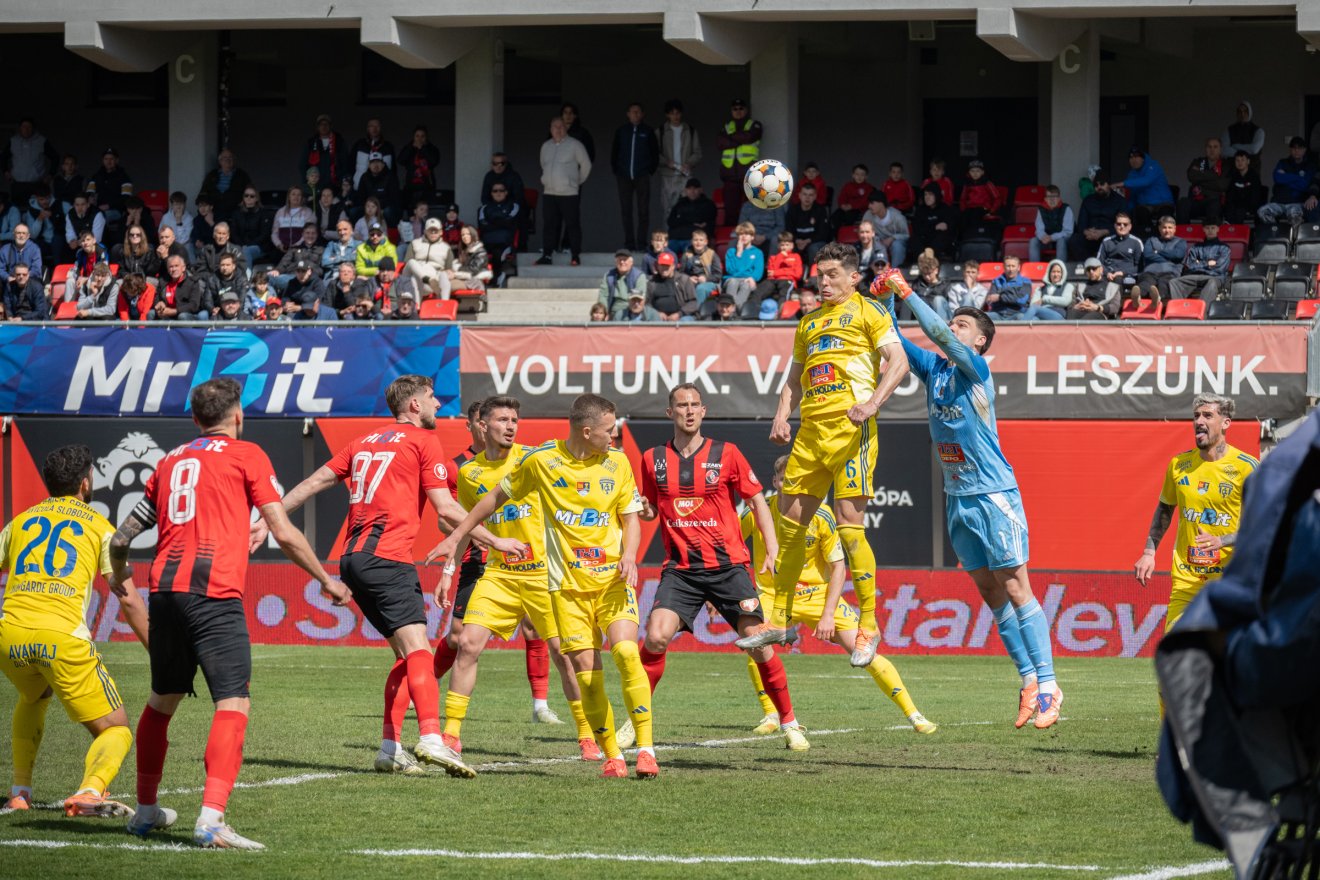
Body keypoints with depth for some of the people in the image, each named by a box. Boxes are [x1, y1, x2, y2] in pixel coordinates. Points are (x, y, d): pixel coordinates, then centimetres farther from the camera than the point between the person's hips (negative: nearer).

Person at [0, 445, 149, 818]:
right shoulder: (100, 527, 13)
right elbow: (128, 598, 5)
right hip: (64, 639, -4)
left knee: (34, 697, 38)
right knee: (116, 731, 6)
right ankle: (90, 791, -25)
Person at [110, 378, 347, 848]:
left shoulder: (172, 461, 21)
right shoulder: (246, 454, 5)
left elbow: (122, 538, 25)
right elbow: (283, 533, -1)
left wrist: (120, 575, 47)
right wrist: (326, 580, 12)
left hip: (165, 589, 6)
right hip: (215, 595, -6)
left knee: (162, 700, 22)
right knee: (233, 704, -10)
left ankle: (145, 809, 32)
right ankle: (211, 818, -25)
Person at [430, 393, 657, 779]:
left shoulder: (617, 463, 3)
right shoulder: (542, 460, -2)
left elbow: (630, 517, 11)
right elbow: (496, 497, 12)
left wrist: (629, 556, -9)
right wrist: (456, 537, 14)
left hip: (612, 577, 0)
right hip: (567, 583, 0)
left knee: (626, 651, -20)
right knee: (585, 669, -7)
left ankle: (646, 748, -14)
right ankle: (612, 756, 5)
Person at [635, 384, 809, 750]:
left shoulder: (725, 454, 1)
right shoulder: (653, 459, 7)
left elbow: (757, 502, 7)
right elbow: (650, 510, 19)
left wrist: (773, 551, -2)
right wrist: (645, 510, -6)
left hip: (728, 565, -1)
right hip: (680, 568, 1)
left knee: (758, 643, -9)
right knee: (655, 637, -17)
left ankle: (788, 723, 6)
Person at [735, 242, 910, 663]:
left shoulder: (868, 310, 4)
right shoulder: (809, 323, 23)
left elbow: (898, 361, -6)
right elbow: (795, 379, 26)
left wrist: (872, 403, -20)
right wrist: (781, 417, 7)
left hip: (849, 428, -7)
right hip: (810, 430, 7)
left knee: (849, 524, -12)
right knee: (790, 522, 6)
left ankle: (869, 625, -5)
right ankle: (780, 620, 14)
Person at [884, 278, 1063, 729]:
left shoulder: (976, 369, -10)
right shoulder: (934, 368, 9)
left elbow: (939, 334, -23)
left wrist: (906, 293, -20)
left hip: (993, 494, -7)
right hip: (957, 498, 7)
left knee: (1015, 590, -7)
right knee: (991, 594, 8)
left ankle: (1048, 685, -5)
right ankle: (1030, 680, 13)